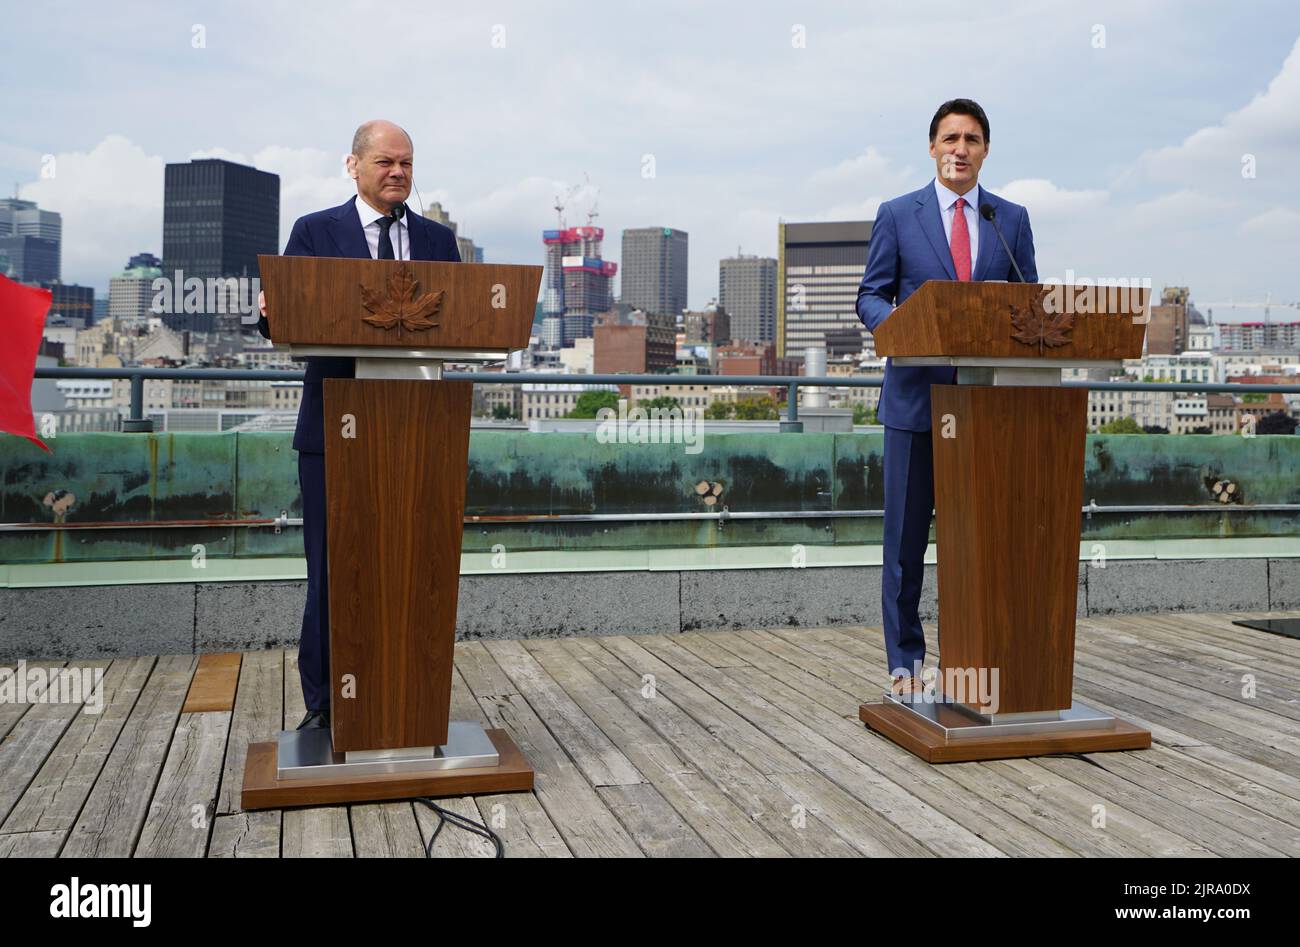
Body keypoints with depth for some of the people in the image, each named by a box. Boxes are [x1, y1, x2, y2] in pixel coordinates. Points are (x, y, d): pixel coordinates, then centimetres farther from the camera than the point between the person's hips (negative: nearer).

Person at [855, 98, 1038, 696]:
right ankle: (904, 661, 13)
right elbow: (871, 296, 3)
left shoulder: (1012, 219, 11)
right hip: (916, 397, -2)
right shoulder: (897, 215, 5)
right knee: (906, 536, 3)